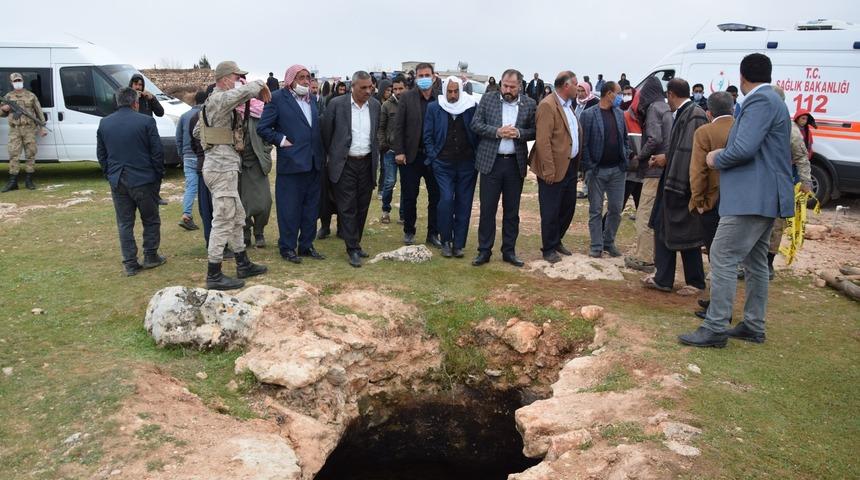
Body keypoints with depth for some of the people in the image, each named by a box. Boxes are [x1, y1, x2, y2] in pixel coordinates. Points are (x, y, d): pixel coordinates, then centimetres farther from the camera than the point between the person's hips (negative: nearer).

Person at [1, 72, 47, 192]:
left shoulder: (31, 95, 9)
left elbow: (39, 112, 9)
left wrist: (42, 127, 1)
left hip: (29, 129, -1)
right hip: (15, 130, 1)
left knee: (30, 155, 0)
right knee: (13, 155, -5)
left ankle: (28, 180, 7)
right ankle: (12, 182, -4)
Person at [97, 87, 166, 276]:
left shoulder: (104, 124, 6)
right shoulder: (146, 122, -9)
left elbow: (101, 154, 11)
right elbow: (157, 153, -8)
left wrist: (110, 175, 19)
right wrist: (158, 176, 3)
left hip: (117, 181, 4)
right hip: (143, 180, -4)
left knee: (124, 223, 9)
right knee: (150, 219, 12)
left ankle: (130, 263, 10)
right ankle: (150, 256, 17)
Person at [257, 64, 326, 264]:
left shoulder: (311, 99, 15)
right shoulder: (278, 98, -4)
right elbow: (263, 127, -6)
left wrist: (322, 153, 9)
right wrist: (281, 140, -12)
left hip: (313, 163, 6)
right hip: (291, 163, -6)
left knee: (311, 206, 12)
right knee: (289, 207, 0)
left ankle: (306, 245, 23)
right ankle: (287, 248, 11)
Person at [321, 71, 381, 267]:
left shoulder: (375, 105, 5)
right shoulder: (337, 104, -7)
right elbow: (326, 132, 2)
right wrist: (332, 155, 7)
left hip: (367, 163, 4)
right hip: (345, 164, -4)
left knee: (362, 206, 10)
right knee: (347, 207, -3)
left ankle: (355, 242, 24)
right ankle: (353, 249, 2)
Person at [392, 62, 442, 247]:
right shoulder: (407, 98, -1)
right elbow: (398, 126, -3)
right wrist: (399, 152, -9)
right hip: (411, 155, -1)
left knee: (436, 196, 6)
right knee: (409, 196, 7)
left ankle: (433, 233, 18)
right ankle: (409, 231, 21)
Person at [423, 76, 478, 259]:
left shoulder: (471, 107, 1)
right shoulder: (434, 108, 3)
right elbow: (428, 136, 5)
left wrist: (477, 157, 0)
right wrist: (434, 156, -2)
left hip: (467, 164, 1)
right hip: (443, 164, -1)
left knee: (463, 204, 3)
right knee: (446, 199, -13)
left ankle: (458, 244, 12)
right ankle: (446, 241, 3)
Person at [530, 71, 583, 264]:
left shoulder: (568, 105, 14)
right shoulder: (547, 106, -15)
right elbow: (543, 141, -20)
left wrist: (577, 161, 12)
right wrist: (549, 169, -22)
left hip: (571, 166, 9)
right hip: (555, 168, -9)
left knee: (568, 207, 17)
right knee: (551, 211, 2)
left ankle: (557, 241, 34)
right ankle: (549, 249, 15)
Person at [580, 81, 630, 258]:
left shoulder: (620, 114, 9)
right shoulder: (588, 114, -7)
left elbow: (625, 139, 14)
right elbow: (583, 143, -8)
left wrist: (626, 160, 3)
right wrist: (588, 167, -11)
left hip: (618, 169, 4)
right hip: (597, 170, -4)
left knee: (616, 209, 7)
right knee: (596, 210, 4)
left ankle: (609, 242, 23)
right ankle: (596, 246, 13)